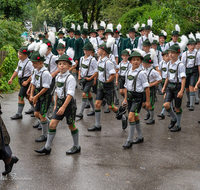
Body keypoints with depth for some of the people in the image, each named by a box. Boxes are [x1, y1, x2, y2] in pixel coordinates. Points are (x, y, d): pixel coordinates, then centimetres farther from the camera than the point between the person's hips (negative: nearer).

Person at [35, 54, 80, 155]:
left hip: (69, 103, -6)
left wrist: (63, 107, -28)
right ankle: (47, 147, 7)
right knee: (52, 124, 1)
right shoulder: (58, 77, 6)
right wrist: (56, 104, 18)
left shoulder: (70, 78, -16)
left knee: (71, 126, 6)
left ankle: (76, 147, 24)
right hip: (60, 102, 6)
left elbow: (70, 94, -22)